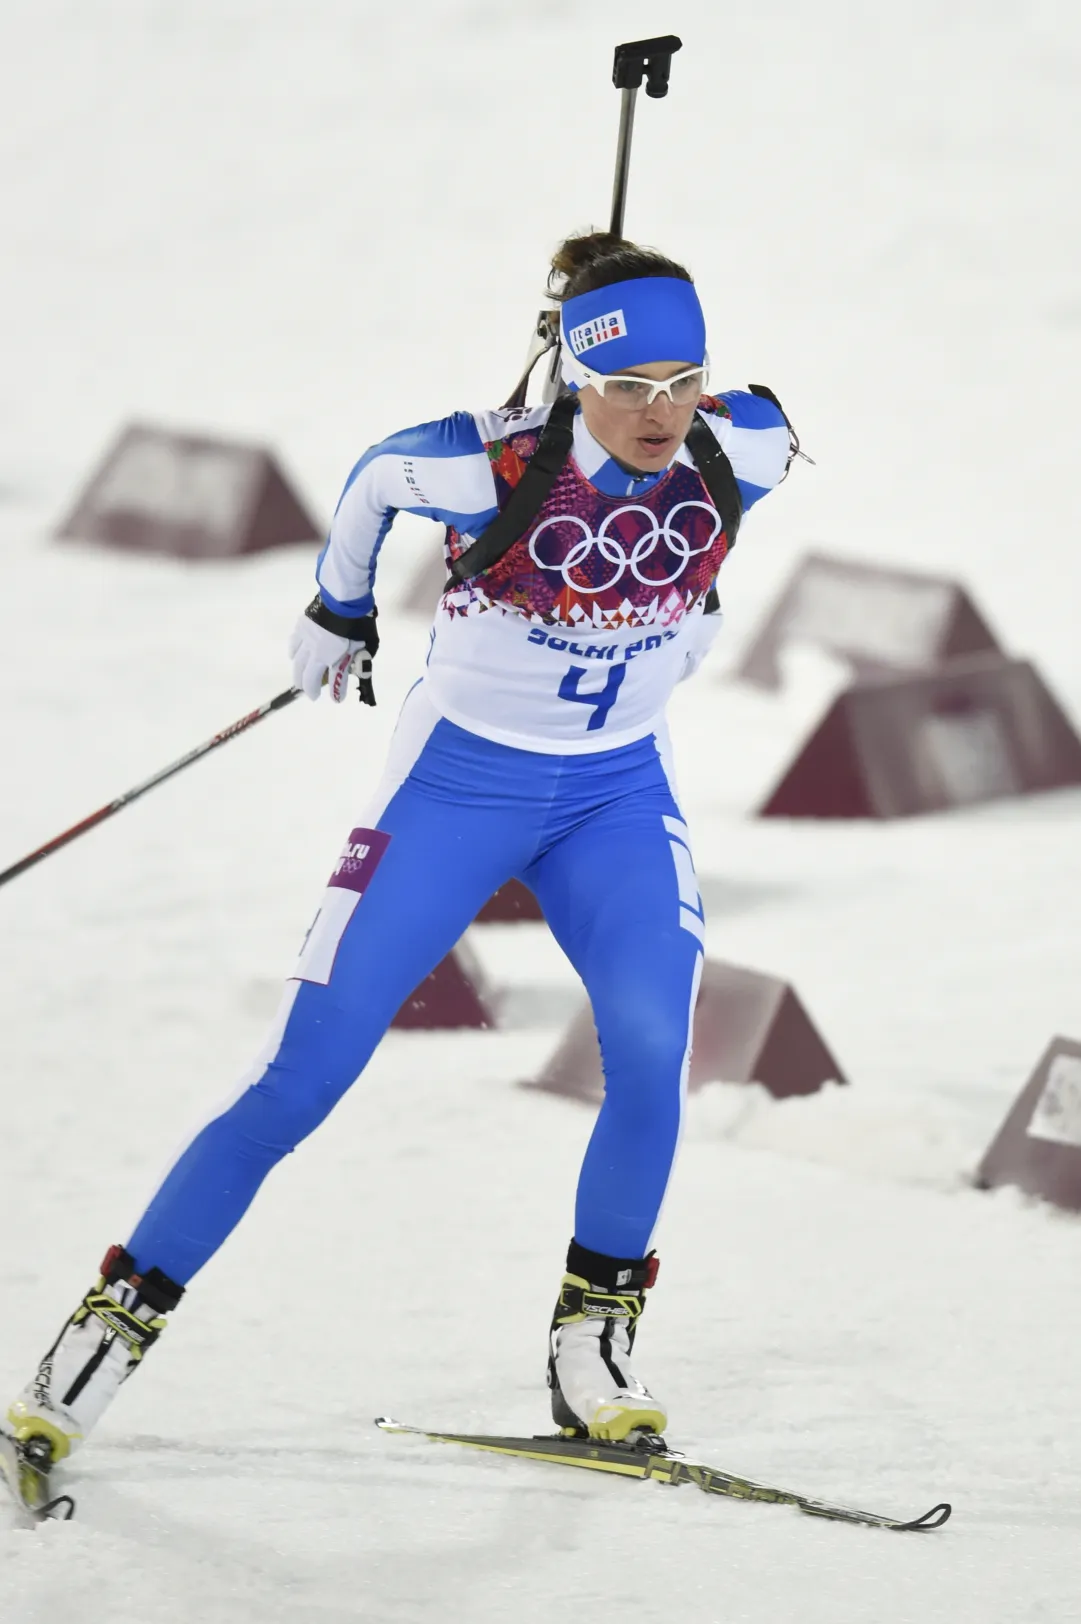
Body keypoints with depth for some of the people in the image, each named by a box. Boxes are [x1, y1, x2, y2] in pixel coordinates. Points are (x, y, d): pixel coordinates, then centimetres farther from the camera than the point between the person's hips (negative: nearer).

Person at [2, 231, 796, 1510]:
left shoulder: (740, 453, -16)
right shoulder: (493, 465, -25)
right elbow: (375, 478, -3)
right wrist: (338, 610, 15)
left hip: (618, 793, 3)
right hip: (458, 780, -3)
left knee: (651, 1043, -22)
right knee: (303, 1077, -5)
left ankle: (592, 1333, -4)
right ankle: (120, 1318, 6)